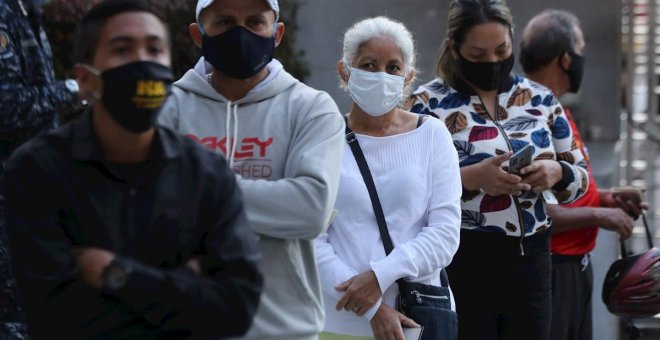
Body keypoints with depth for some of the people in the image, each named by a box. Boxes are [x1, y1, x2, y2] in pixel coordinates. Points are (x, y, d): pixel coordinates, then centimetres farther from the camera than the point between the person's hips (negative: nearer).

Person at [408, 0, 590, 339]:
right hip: (461, 263, -4)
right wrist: (469, 178, -23)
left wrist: (556, 173, -9)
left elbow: (579, 176, 14)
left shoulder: (541, 99, 9)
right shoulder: (428, 104, -4)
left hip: (531, 260, 4)